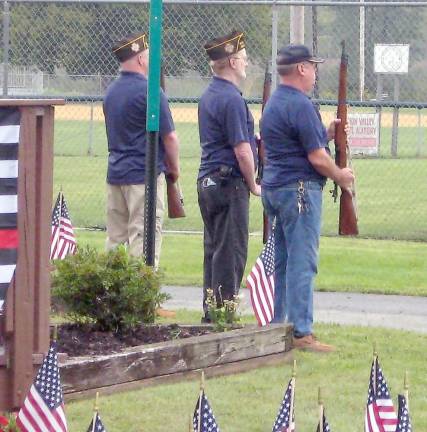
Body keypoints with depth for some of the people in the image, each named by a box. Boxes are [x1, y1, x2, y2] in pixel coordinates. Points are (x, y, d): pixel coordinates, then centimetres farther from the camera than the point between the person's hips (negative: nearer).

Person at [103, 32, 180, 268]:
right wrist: (174, 168, 6)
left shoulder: (111, 91, 11)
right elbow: (169, 137, -12)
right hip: (145, 174, -7)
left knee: (115, 239, 10)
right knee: (144, 238, -6)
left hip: (115, 174, 8)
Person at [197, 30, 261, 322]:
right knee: (231, 253, -5)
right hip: (230, 183, -10)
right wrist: (253, 185, -6)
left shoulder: (209, 96, 14)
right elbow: (242, 150, -18)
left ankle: (210, 316, 16)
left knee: (214, 251, 13)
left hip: (208, 181, 10)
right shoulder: (231, 99, -16)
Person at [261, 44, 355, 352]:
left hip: (274, 188, 10)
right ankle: (301, 332, -11)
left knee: (281, 261, 14)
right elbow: (316, 157, -17)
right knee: (302, 262, -9)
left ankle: (275, 325, 18)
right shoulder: (300, 105, -16)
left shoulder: (273, 103, 15)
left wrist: (326, 134, 11)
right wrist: (341, 176, -1)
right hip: (300, 188, -10)